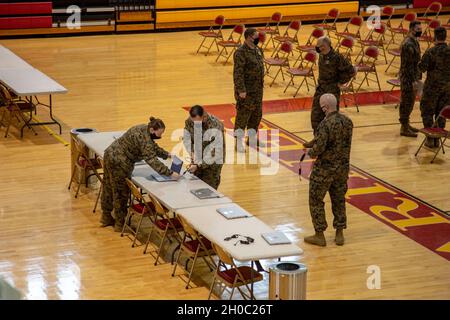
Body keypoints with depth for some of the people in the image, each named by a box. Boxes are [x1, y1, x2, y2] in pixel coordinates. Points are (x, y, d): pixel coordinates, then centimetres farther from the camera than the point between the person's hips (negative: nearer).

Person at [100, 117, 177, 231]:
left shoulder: (144, 130, 4)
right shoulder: (144, 139, -26)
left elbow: (153, 147, 20)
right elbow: (152, 160, -29)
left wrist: (167, 155, 14)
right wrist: (170, 173, -29)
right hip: (119, 163, -10)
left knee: (109, 188, 22)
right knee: (120, 192, 4)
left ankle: (106, 217, 38)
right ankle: (120, 224, 16)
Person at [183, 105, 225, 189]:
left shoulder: (215, 126, -29)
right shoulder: (189, 122, -11)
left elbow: (214, 151, -28)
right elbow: (186, 138, 3)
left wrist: (199, 165, -30)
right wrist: (192, 152, -16)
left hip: (212, 162, -5)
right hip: (197, 160, 5)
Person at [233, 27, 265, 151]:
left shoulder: (257, 50, 9)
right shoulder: (241, 52, -19)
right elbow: (238, 73, -22)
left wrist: (261, 85, 19)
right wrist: (241, 90, -24)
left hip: (258, 89, 9)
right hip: (246, 90, -9)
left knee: (257, 114, 17)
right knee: (242, 115, -2)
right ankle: (238, 143, 6)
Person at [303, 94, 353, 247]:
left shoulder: (325, 124, -23)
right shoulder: (347, 121, -1)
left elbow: (318, 149, -24)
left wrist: (310, 152, -2)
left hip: (324, 169, -7)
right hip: (343, 167, 7)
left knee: (316, 201, 8)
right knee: (339, 200, 18)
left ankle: (319, 235, 13)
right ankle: (339, 234, 23)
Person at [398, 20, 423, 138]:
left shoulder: (414, 41, 10)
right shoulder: (408, 44, -21)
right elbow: (408, 65, -23)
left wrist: (417, 78, 18)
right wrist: (413, 81, -22)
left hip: (413, 77, 10)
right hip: (408, 78, -10)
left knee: (410, 101, 17)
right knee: (406, 102, -2)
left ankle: (406, 124, 29)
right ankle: (404, 129, 5)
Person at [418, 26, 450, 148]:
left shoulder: (430, 52, -17)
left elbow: (422, 68, -15)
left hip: (432, 86, -4)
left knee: (427, 111, 10)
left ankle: (430, 139, 8)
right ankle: (437, 139, 17)